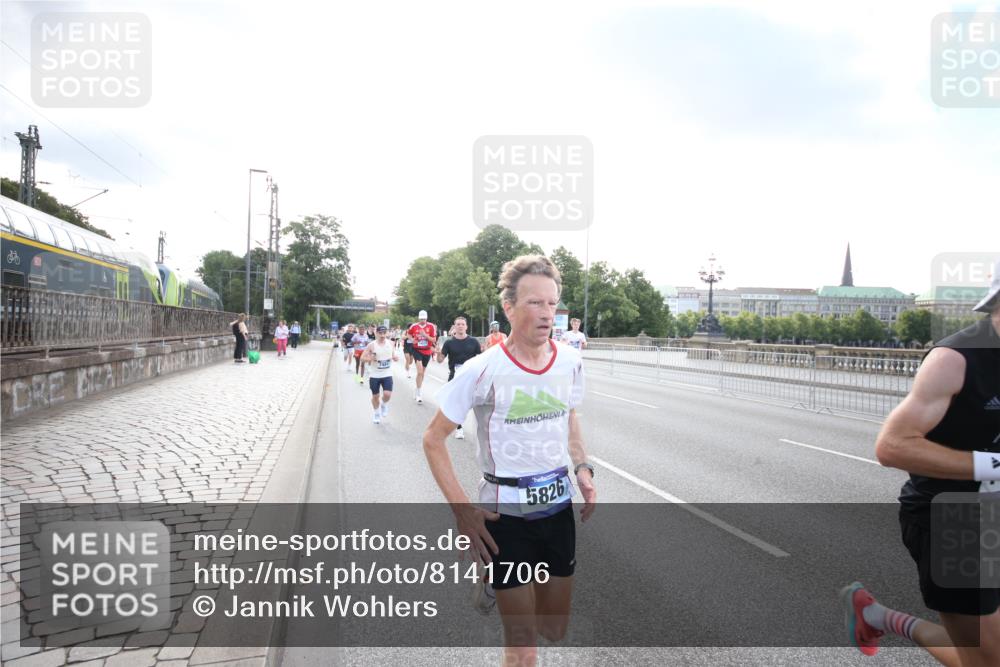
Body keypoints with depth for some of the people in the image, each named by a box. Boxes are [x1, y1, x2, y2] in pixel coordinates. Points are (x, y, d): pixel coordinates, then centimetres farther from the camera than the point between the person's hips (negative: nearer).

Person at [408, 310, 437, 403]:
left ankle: (417, 392, 34)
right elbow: (409, 335, 15)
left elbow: (434, 340, -7)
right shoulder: (413, 326, -5)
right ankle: (418, 393, -13)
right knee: (420, 371, -19)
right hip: (417, 350, -2)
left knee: (422, 372, 16)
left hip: (427, 351, 2)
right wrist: (412, 340, -6)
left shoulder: (431, 327, -7)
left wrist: (425, 335, -21)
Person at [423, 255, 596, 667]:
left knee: (554, 629, 19)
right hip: (505, 513, -4)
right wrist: (462, 511, -17)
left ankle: (497, 583, 43)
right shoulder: (482, 371, -18)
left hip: (559, 505, 5)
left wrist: (582, 468, 2)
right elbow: (433, 440, -9)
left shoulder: (570, 363, -4)